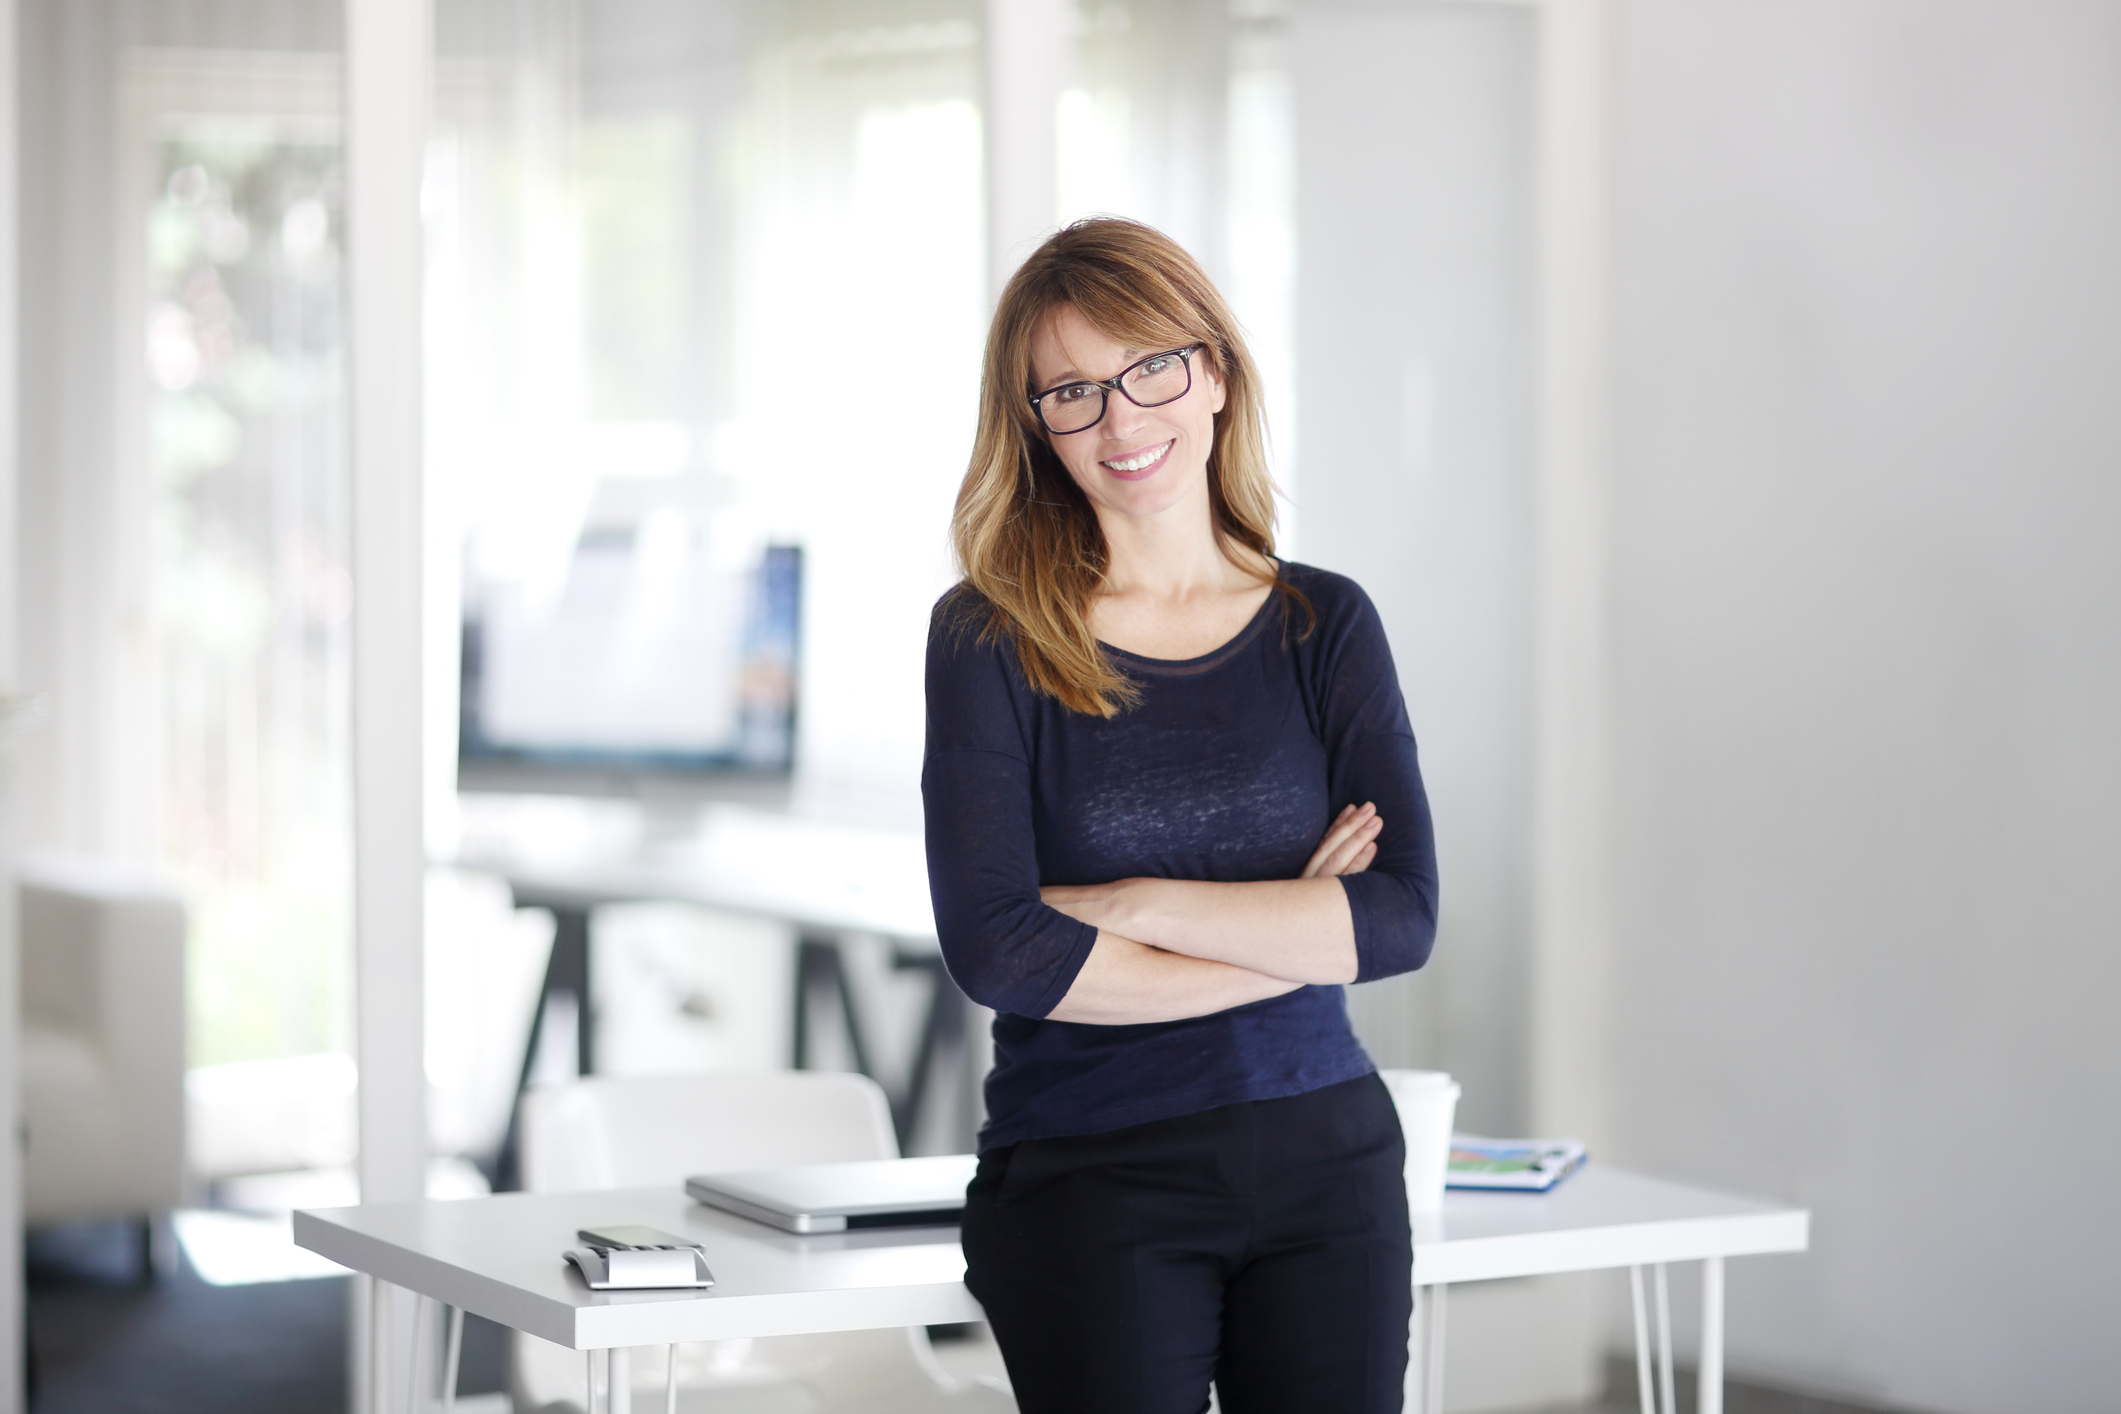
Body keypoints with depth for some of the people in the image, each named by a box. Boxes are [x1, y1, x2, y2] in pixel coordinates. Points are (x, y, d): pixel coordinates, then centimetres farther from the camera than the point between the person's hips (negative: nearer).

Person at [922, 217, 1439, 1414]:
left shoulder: (1325, 626, 5)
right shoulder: (992, 640, -3)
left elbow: (1405, 916, -5)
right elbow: (995, 948, -14)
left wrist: (1133, 904, -13)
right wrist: (1293, 933, -9)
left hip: (1325, 1168, 3)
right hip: (1090, 1190, -2)